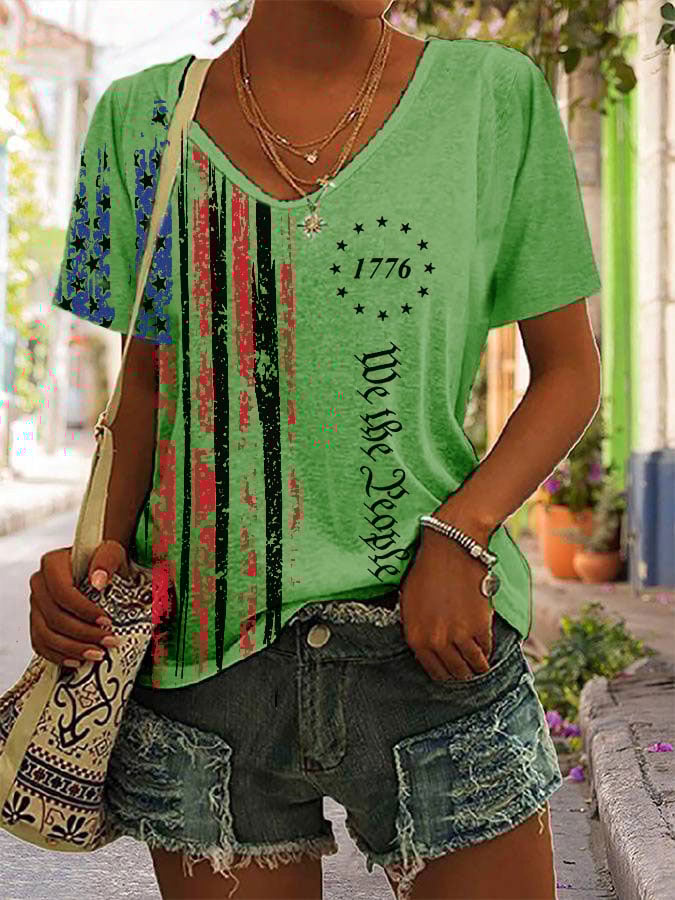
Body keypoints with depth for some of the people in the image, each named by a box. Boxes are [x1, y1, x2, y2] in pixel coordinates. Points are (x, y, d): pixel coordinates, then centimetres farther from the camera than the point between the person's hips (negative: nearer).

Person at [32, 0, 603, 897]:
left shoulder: (496, 94, 0)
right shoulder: (143, 117, 4)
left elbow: (569, 369, 4)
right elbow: (148, 383, 11)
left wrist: (458, 537, -11)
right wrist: (102, 546, -6)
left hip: (434, 651, 0)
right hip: (203, 649, 1)